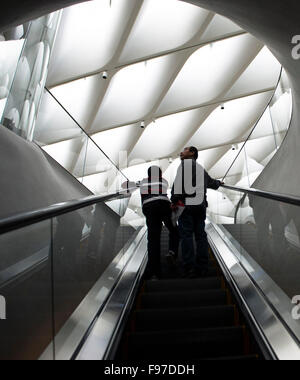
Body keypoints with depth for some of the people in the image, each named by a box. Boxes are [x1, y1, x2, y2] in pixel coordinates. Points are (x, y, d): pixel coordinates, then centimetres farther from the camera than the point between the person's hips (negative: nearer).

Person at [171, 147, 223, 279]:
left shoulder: (185, 163, 5)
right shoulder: (201, 169, 26)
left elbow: (179, 181, -11)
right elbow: (212, 183, 41)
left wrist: (175, 199, -14)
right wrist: (219, 183, 64)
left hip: (186, 205, -6)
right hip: (201, 206, 6)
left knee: (186, 236, -6)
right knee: (200, 235, 7)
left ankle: (189, 269, -8)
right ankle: (202, 268, 9)